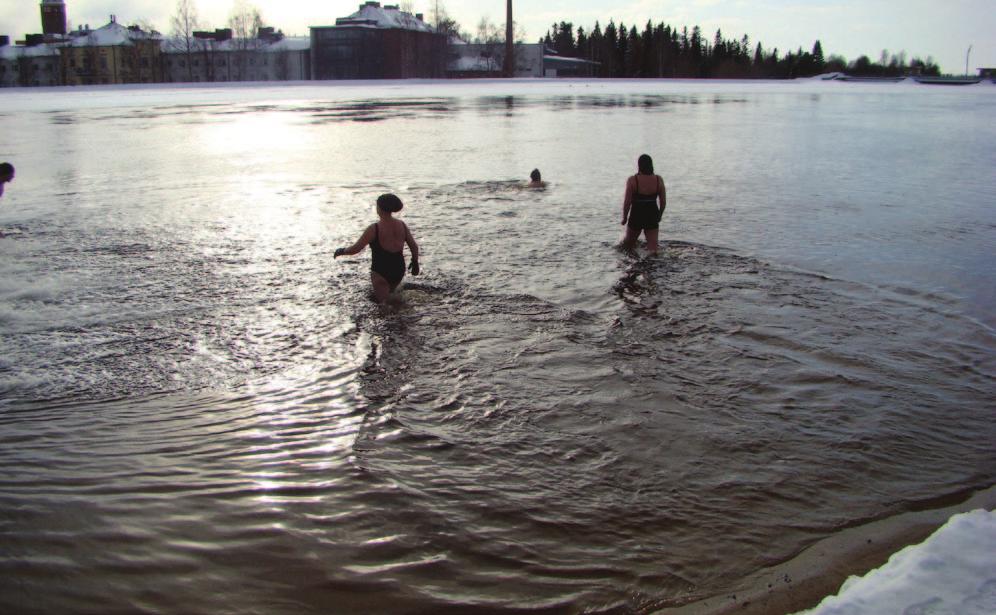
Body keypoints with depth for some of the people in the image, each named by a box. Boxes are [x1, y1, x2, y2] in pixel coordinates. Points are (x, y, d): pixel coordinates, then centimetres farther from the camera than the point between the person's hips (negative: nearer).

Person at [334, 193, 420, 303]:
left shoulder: (374, 229, -18)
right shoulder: (402, 225, -3)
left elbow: (355, 249, -16)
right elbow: (414, 246, 4)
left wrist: (341, 251, 4)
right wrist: (415, 263, 21)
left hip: (381, 273, -6)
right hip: (399, 271, 6)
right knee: (390, 294, 34)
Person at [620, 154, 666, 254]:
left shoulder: (632, 180, -12)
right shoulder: (659, 180, -3)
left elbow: (627, 202, -11)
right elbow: (663, 202, 2)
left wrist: (624, 217, 4)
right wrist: (659, 215, 19)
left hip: (636, 217, -2)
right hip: (652, 217, 2)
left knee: (628, 243, 22)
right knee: (653, 249, 1)